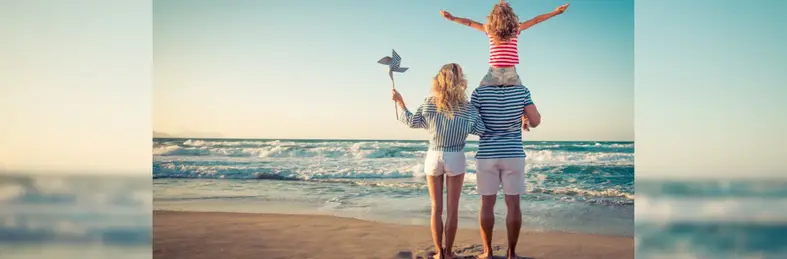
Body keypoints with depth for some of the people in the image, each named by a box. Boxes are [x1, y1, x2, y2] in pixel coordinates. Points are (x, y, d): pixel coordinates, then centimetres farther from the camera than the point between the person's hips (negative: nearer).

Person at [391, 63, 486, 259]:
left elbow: (411, 122, 4)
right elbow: (481, 130, -4)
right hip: (455, 158, -1)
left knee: (436, 208, 9)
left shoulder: (429, 104, -6)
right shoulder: (467, 108, -9)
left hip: (434, 157, 2)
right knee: (452, 209, 6)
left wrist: (400, 102, 16)